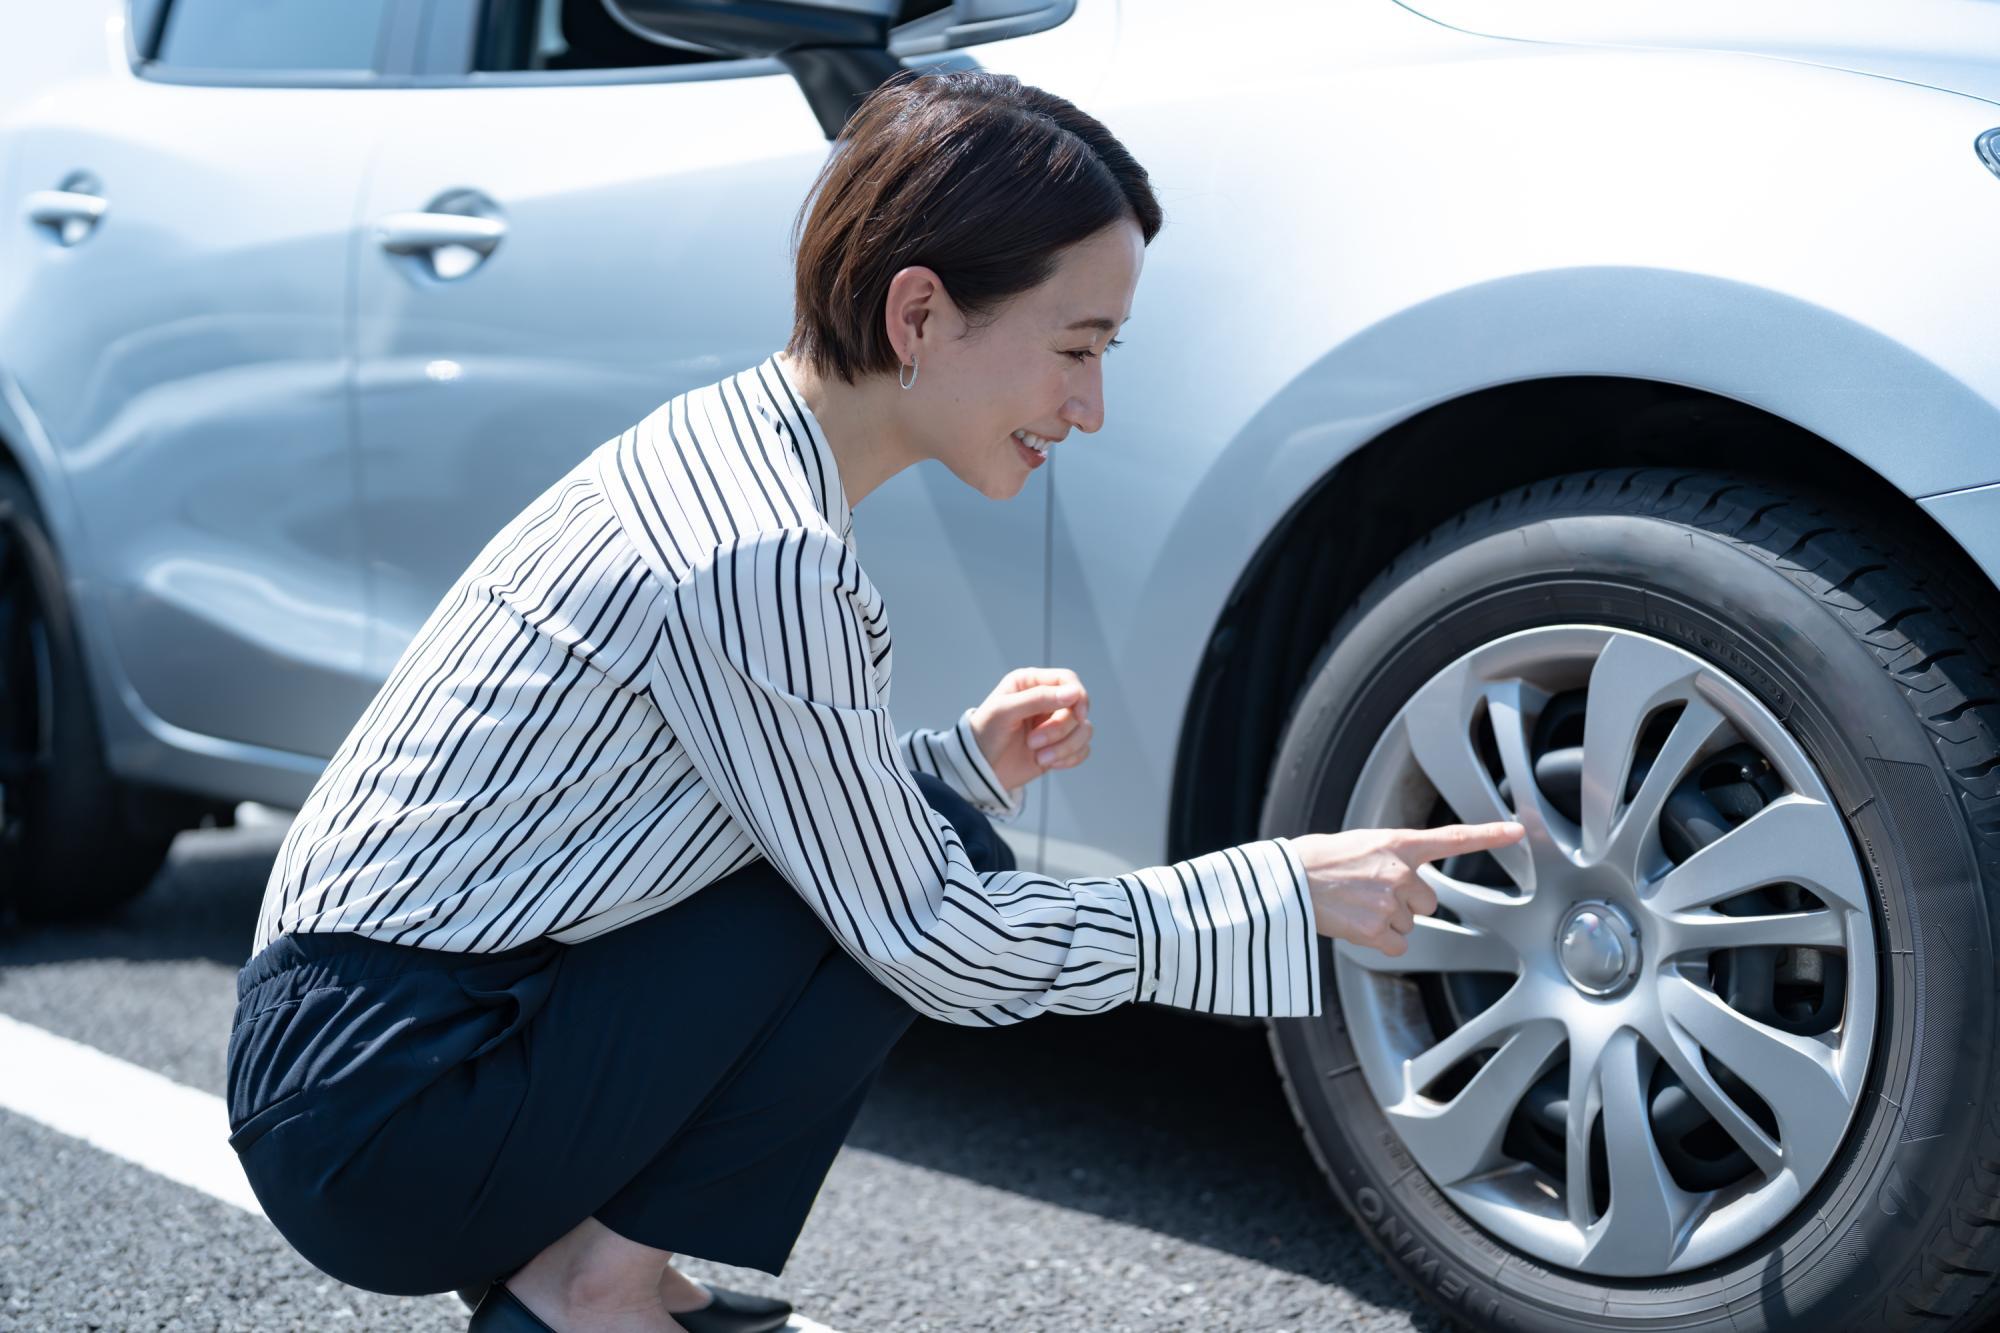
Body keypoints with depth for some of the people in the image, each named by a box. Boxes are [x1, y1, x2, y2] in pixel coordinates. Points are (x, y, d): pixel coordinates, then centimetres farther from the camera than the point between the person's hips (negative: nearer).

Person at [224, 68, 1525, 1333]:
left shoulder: (717, 441, 6)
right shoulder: (760, 558, -23)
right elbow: (928, 936, -16)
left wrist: (967, 760, 2)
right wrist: (1286, 893, -11)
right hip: (382, 1124, -9)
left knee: (906, 845, 11)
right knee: (913, 885, -11)